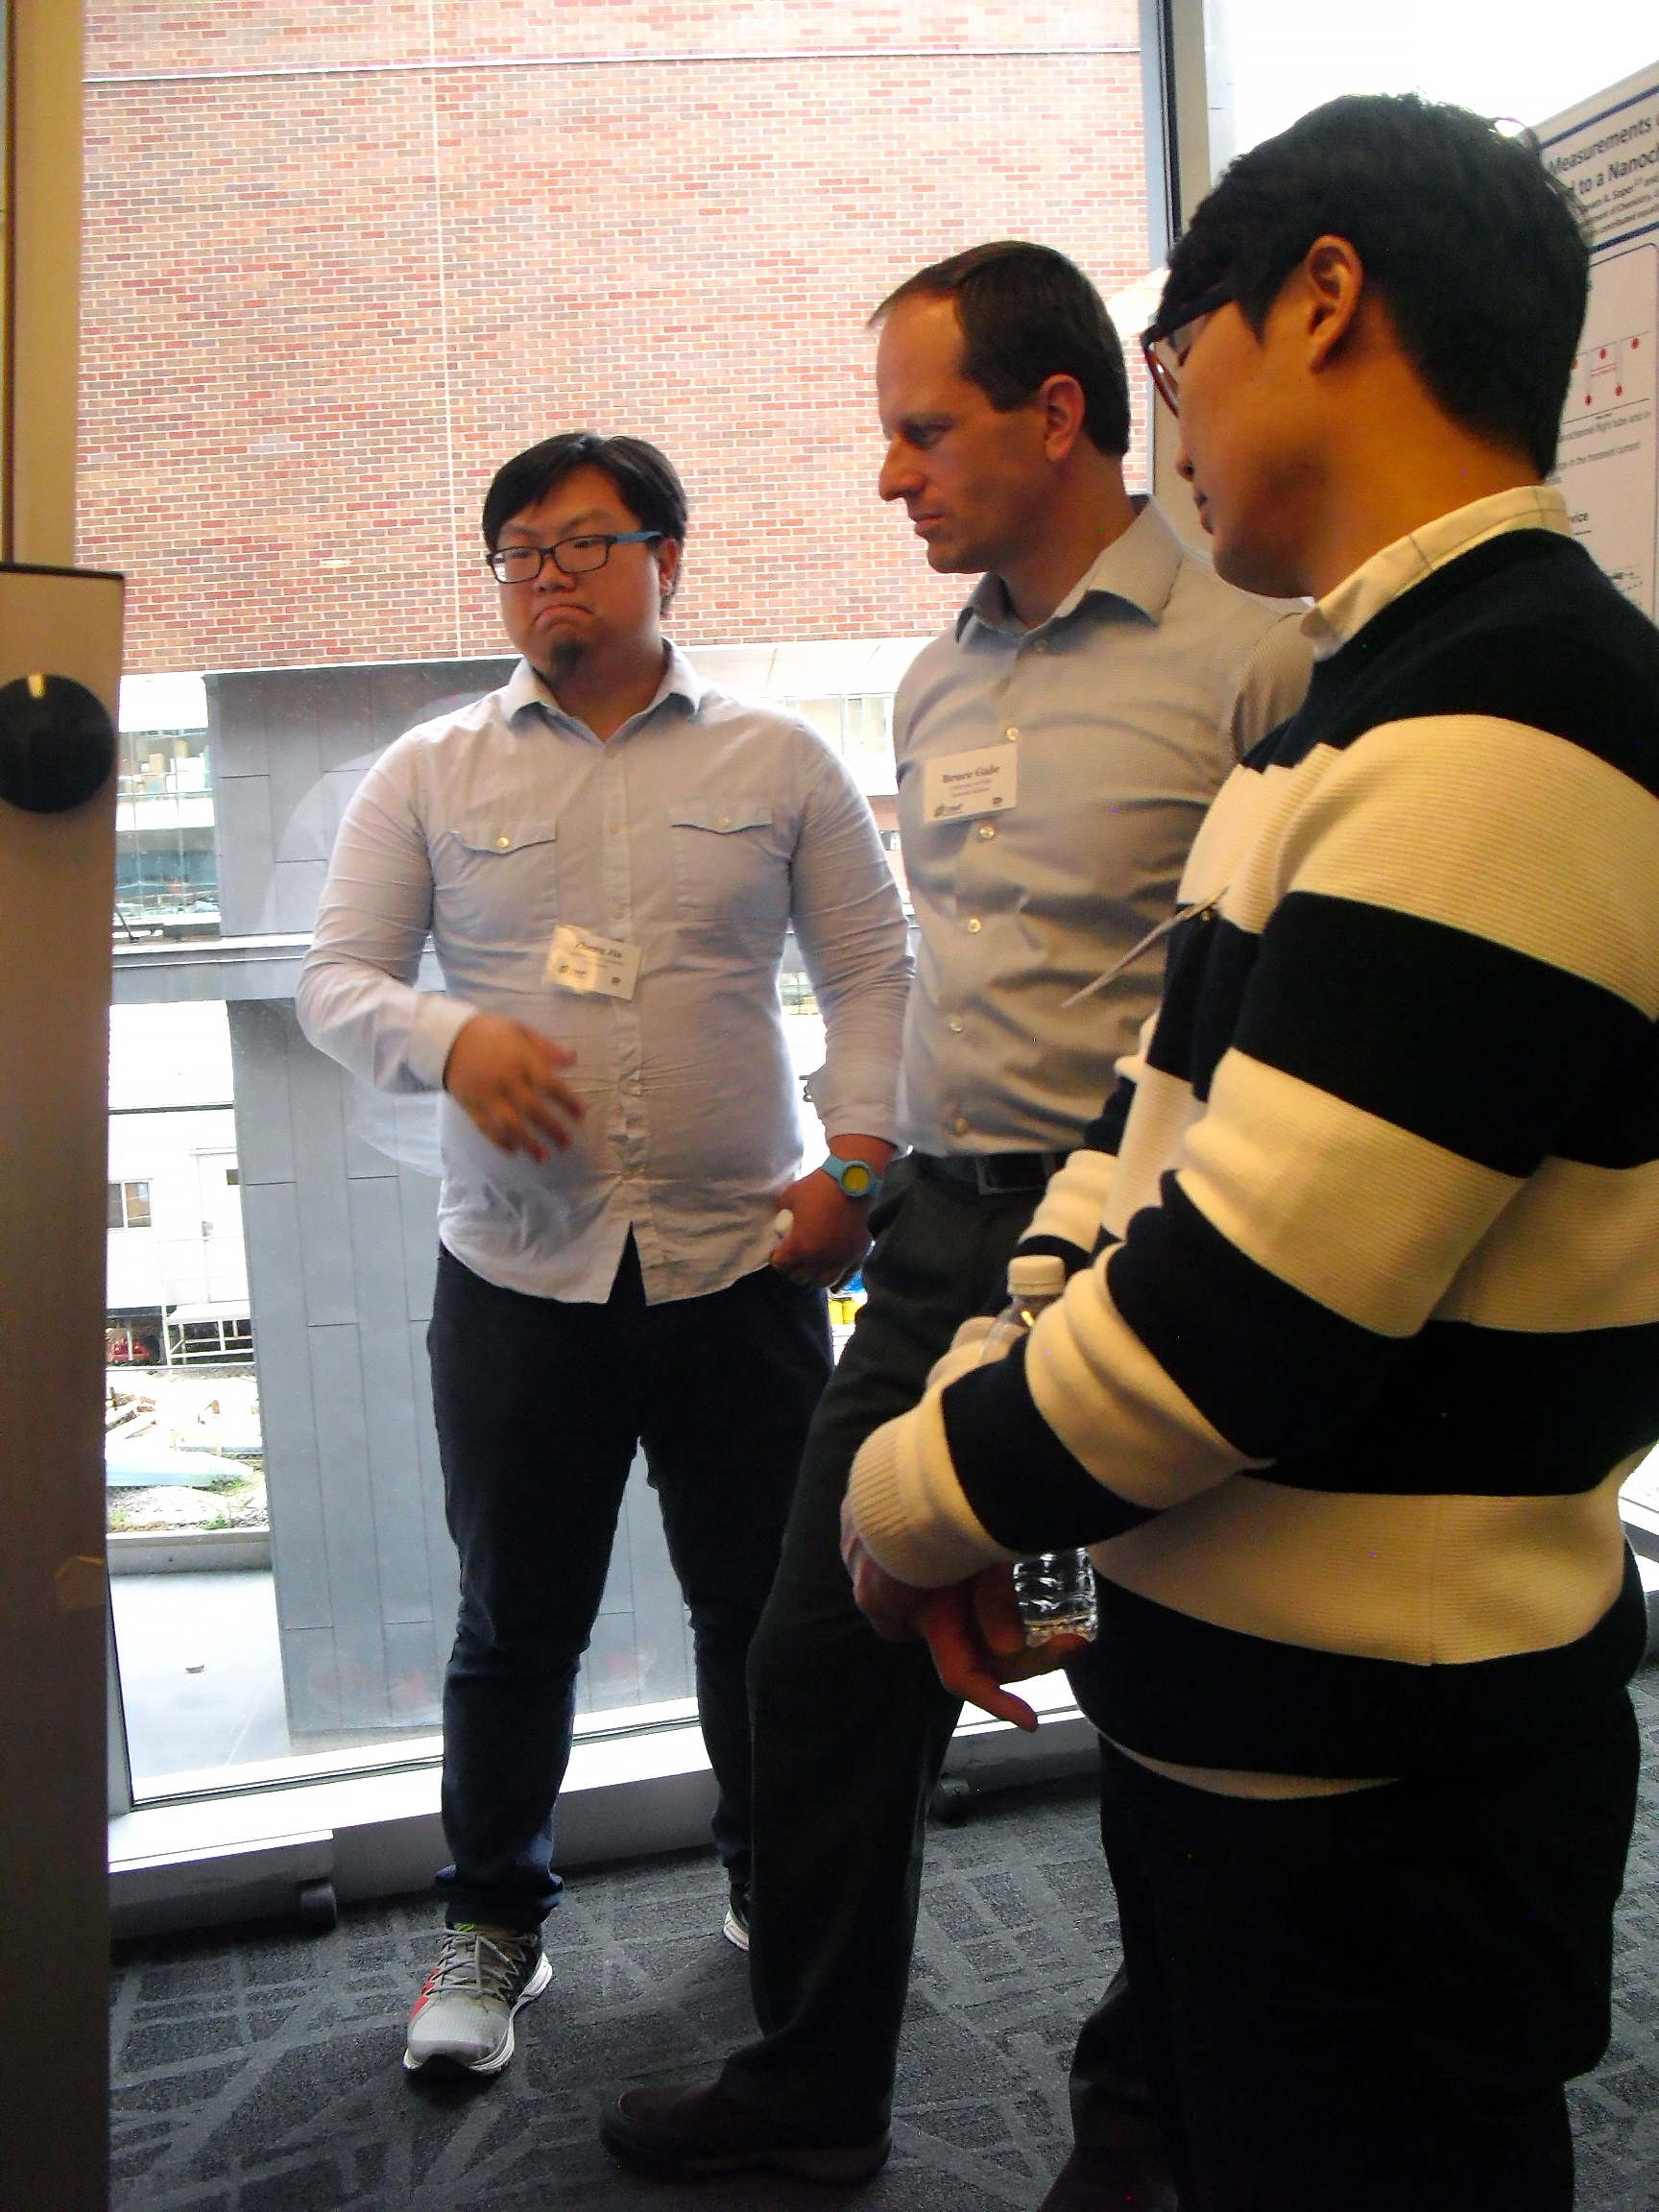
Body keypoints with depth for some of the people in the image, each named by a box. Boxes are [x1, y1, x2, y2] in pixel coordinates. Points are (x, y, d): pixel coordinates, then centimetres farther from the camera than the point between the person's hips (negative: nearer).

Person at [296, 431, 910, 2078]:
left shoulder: (779, 762, 6)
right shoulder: (431, 773, 7)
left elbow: (873, 972, 7)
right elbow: (335, 979, 4)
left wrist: (855, 1165, -5)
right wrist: (451, 1040, -17)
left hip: (743, 1265, 0)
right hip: (517, 1275, 0)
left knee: (764, 1603, 12)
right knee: (516, 1619, 11)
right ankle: (492, 1922, 32)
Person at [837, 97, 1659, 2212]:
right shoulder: (1372, 708, 11)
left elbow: (1249, 1316, -27)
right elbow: (1161, 1122, 11)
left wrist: (920, 1492, -10)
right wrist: (982, 1437, -2)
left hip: (1371, 1794, -9)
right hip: (1240, 1713, 9)